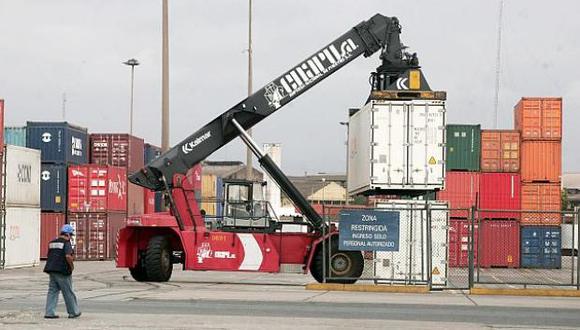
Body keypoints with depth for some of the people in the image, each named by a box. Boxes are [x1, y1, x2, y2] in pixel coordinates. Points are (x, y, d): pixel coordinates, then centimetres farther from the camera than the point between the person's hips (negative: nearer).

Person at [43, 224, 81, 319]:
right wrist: (72, 266, -9)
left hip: (51, 270, 7)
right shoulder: (66, 243, -10)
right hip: (62, 271, -7)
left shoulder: (52, 242, 14)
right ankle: (73, 312, 12)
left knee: (52, 291, 8)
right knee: (68, 292, 3)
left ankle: (49, 312, 1)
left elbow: (48, 256, 19)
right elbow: (68, 256, -23)